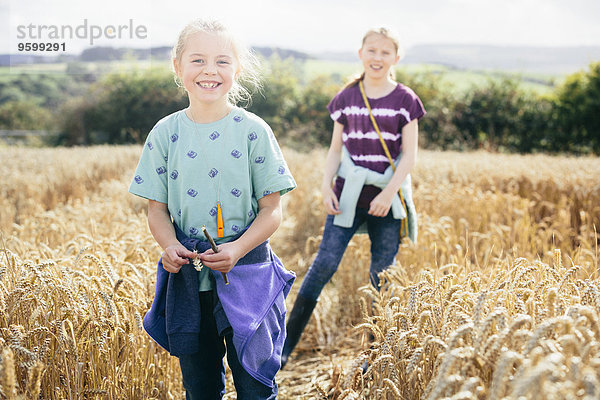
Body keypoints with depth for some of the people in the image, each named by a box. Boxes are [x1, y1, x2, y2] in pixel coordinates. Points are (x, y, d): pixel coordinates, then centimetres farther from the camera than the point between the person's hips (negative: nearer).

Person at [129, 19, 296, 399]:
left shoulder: (253, 131, -5)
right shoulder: (165, 133, 1)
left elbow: (271, 209, -5)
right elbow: (157, 208, 5)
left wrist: (238, 248, -20)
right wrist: (170, 245, -15)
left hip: (246, 276, -2)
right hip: (187, 280, 2)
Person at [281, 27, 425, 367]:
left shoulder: (405, 100, 1)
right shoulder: (346, 98, 7)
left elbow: (410, 155, -3)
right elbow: (336, 150, 9)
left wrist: (389, 193, -14)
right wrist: (326, 186, -5)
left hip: (388, 198, -1)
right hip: (349, 194, 1)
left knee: (382, 276, 4)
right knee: (325, 264, -7)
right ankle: (286, 345, 0)